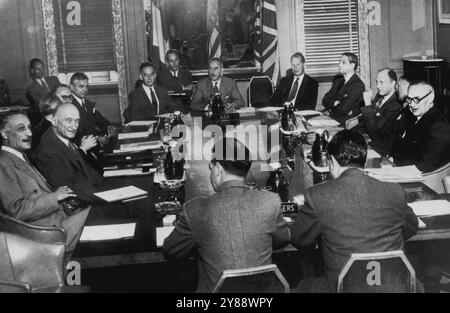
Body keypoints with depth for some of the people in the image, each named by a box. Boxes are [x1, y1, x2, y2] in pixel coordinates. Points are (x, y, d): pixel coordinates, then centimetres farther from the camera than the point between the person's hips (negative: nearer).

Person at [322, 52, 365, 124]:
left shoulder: (358, 85, -12)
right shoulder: (338, 80, 14)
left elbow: (344, 107, -19)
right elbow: (325, 100, 8)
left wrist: (331, 105, -2)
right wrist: (335, 103, -10)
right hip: (332, 116, 7)